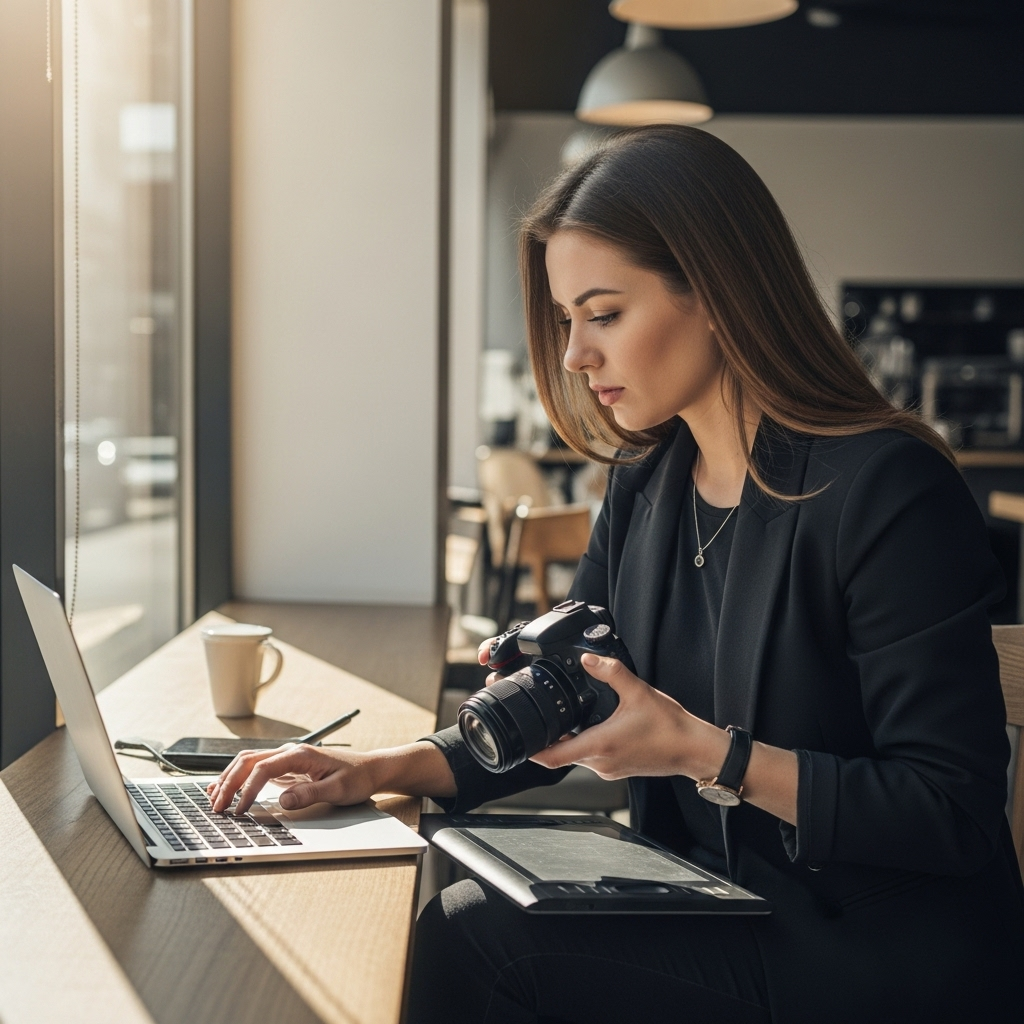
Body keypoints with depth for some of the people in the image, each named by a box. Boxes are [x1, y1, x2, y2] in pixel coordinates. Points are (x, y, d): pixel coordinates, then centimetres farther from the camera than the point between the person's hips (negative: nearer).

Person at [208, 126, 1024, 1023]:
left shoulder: (888, 492, -18)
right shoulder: (646, 482, 6)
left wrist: (706, 752, -24)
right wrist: (389, 768, -3)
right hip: (710, 912, 7)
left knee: (478, 940, -17)